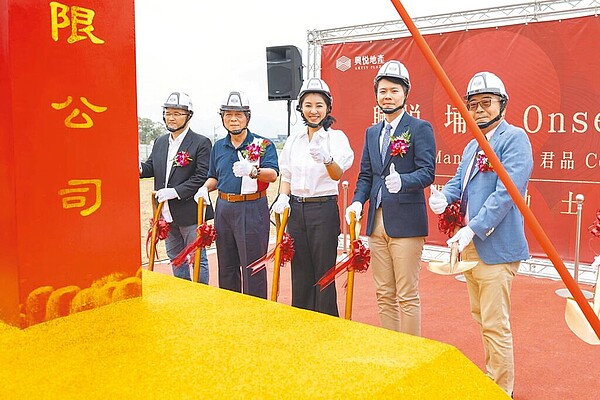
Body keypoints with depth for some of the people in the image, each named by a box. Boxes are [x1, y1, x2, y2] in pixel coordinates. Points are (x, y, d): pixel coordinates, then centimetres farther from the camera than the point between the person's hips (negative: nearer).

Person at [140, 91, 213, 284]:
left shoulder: (201, 143, -10)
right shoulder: (160, 142, 12)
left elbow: (202, 177, -16)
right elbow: (151, 167, 10)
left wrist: (175, 192, -22)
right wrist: (140, 168, -14)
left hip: (190, 212, -7)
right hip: (166, 213, 7)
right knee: (176, 258, 18)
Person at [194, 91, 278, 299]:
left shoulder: (263, 144, -5)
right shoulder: (218, 146, 12)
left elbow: (273, 174, -20)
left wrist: (252, 170, -40)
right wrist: (204, 188, 1)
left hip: (252, 209, -6)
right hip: (224, 209, 6)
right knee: (226, 266, 15)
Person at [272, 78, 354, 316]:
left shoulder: (336, 137, -5)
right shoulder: (293, 141, 9)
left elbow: (338, 174, -21)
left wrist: (326, 159, -42)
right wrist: (283, 197, -3)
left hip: (324, 209, -4)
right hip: (296, 210, 5)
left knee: (324, 273, 2)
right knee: (300, 272, 12)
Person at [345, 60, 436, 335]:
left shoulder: (420, 128, -4)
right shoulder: (371, 133, 16)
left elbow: (427, 172, -12)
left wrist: (402, 181, -32)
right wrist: (357, 201, -2)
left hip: (406, 222, -6)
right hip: (377, 222, 7)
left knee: (407, 296, 0)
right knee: (384, 295, 14)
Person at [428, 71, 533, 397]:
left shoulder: (514, 138, -11)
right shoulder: (472, 147, 17)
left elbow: (506, 192, -21)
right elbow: (459, 181, 16)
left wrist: (473, 229, -24)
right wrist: (444, 196, -8)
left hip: (496, 247, -9)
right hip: (469, 246, 9)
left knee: (495, 325, -3)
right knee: (482, 318, 20)